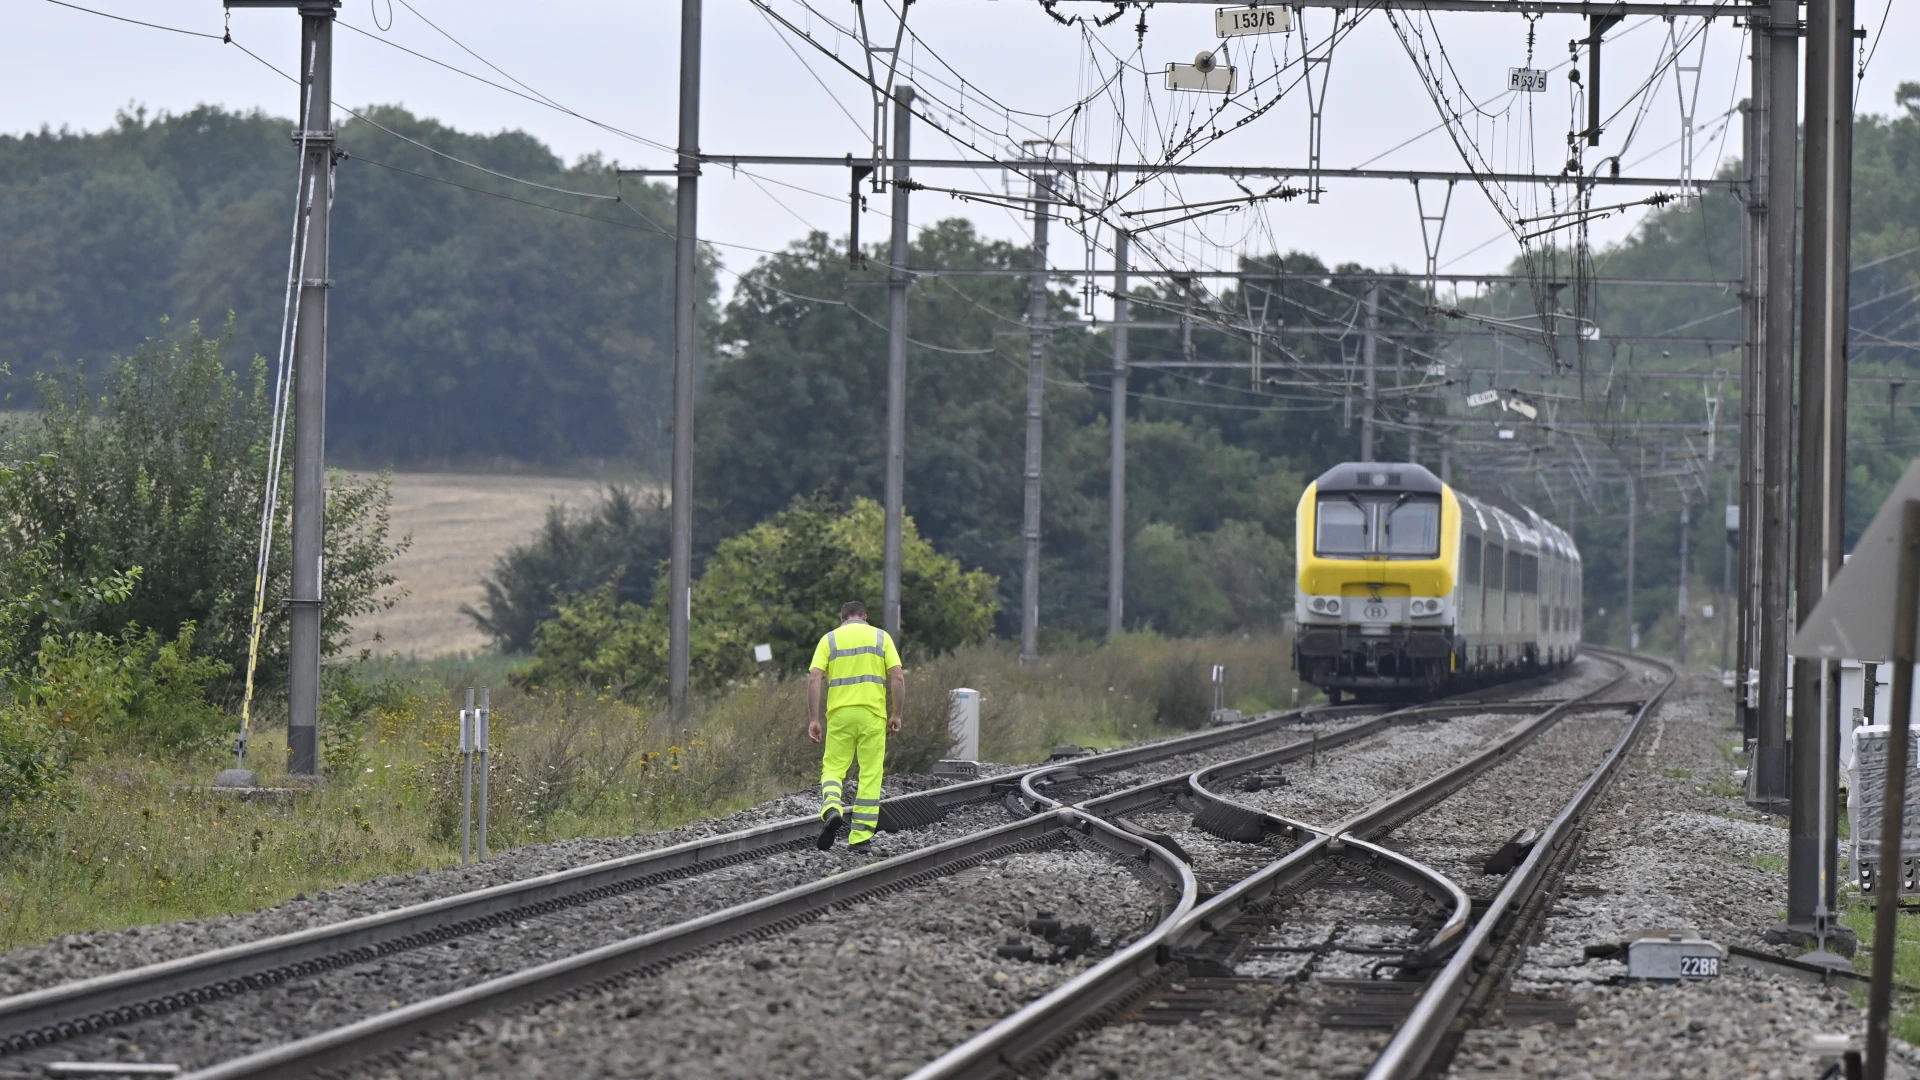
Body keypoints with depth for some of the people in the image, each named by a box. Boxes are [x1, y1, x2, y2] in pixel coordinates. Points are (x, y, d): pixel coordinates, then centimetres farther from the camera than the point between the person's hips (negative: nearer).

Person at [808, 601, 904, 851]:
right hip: (873, 714, 0)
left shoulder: (829, 639, 7)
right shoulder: (881, 637, 8)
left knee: (833, 769, 10)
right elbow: (898, 677, -2)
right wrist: (896, 715, 6)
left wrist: (813, 719, -2)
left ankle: (832, 810, -20)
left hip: (840, 714, 0)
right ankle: (860, 837, 3)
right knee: (870, 774, 5)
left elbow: (814, 679, -3)